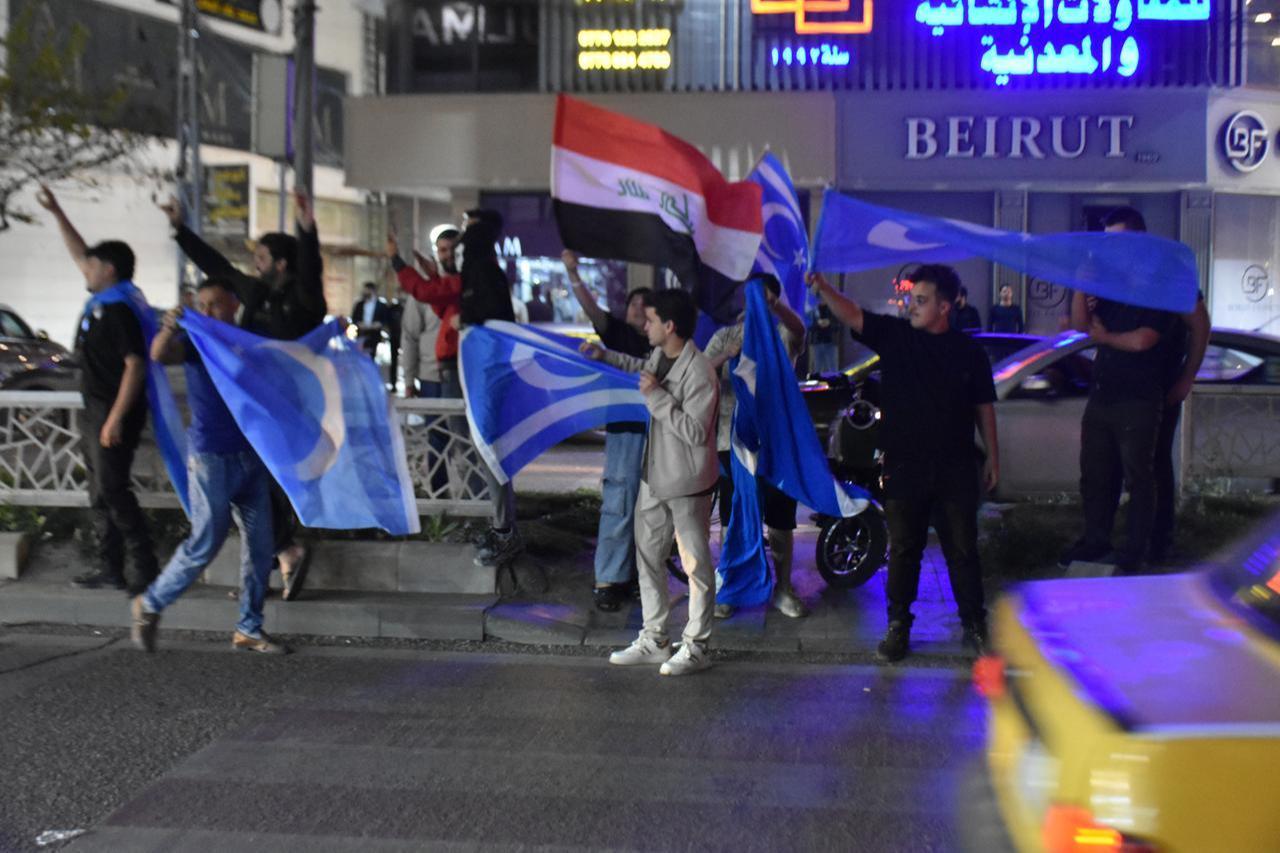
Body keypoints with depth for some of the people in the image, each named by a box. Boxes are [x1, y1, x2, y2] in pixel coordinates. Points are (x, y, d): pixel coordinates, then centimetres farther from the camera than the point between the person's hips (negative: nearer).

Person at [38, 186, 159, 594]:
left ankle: (142, 569, -9)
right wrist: (56, 213, 26)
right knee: (100, 492, 12)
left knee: (113, 491, -12)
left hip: (114, 415, -10)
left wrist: (116, 419, -26)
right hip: (96, 411, 10)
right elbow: (80, 254, 25)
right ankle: (108, 568, 18)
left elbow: (135, 365, -23)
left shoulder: (121, 310, -17)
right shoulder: (101, 303, 11)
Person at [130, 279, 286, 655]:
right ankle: (150, 605, 18)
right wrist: (168, 330, -47)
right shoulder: (197, 342, -6)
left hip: (250, 455, 5)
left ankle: (249, 629, 17)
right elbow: (160, 355, -27)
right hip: (211, 457, -5)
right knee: (205, 543, -3)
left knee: (259, 544, 6)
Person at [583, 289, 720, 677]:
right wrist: (605, 356, 22)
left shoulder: (699, 372, -23)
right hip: (654, 476, 9)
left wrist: (656, 396, -25)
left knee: (695, 565, 2)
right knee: (649, 558, 15)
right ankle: (653, 640, 26)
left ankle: (696, 647, 11)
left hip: (688, 484, -9)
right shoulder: (660, 357, 4)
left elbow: (696, 431, -26)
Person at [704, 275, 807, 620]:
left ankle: (783, 588, 18)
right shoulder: (725, 336, 7)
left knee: (781, 520, 6)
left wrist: (773, 305, -42)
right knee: (732, 520, 7)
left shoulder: (783, 335, 4)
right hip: (734, 441, 0)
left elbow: (798, 328, -21)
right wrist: (727, 356, -25)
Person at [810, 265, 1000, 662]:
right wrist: (822, 289, -31)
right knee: (903, 549, 7)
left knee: (963, 549, 7)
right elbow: (852, 315, -14)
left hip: (956, 469, 0)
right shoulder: (895, 335, 0)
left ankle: (974, 625, 20)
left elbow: (984, 407, 9)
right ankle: (898, 626, 18)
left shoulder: (969, 351, 3)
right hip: (904, 465, 0)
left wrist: (992, 457, 8)